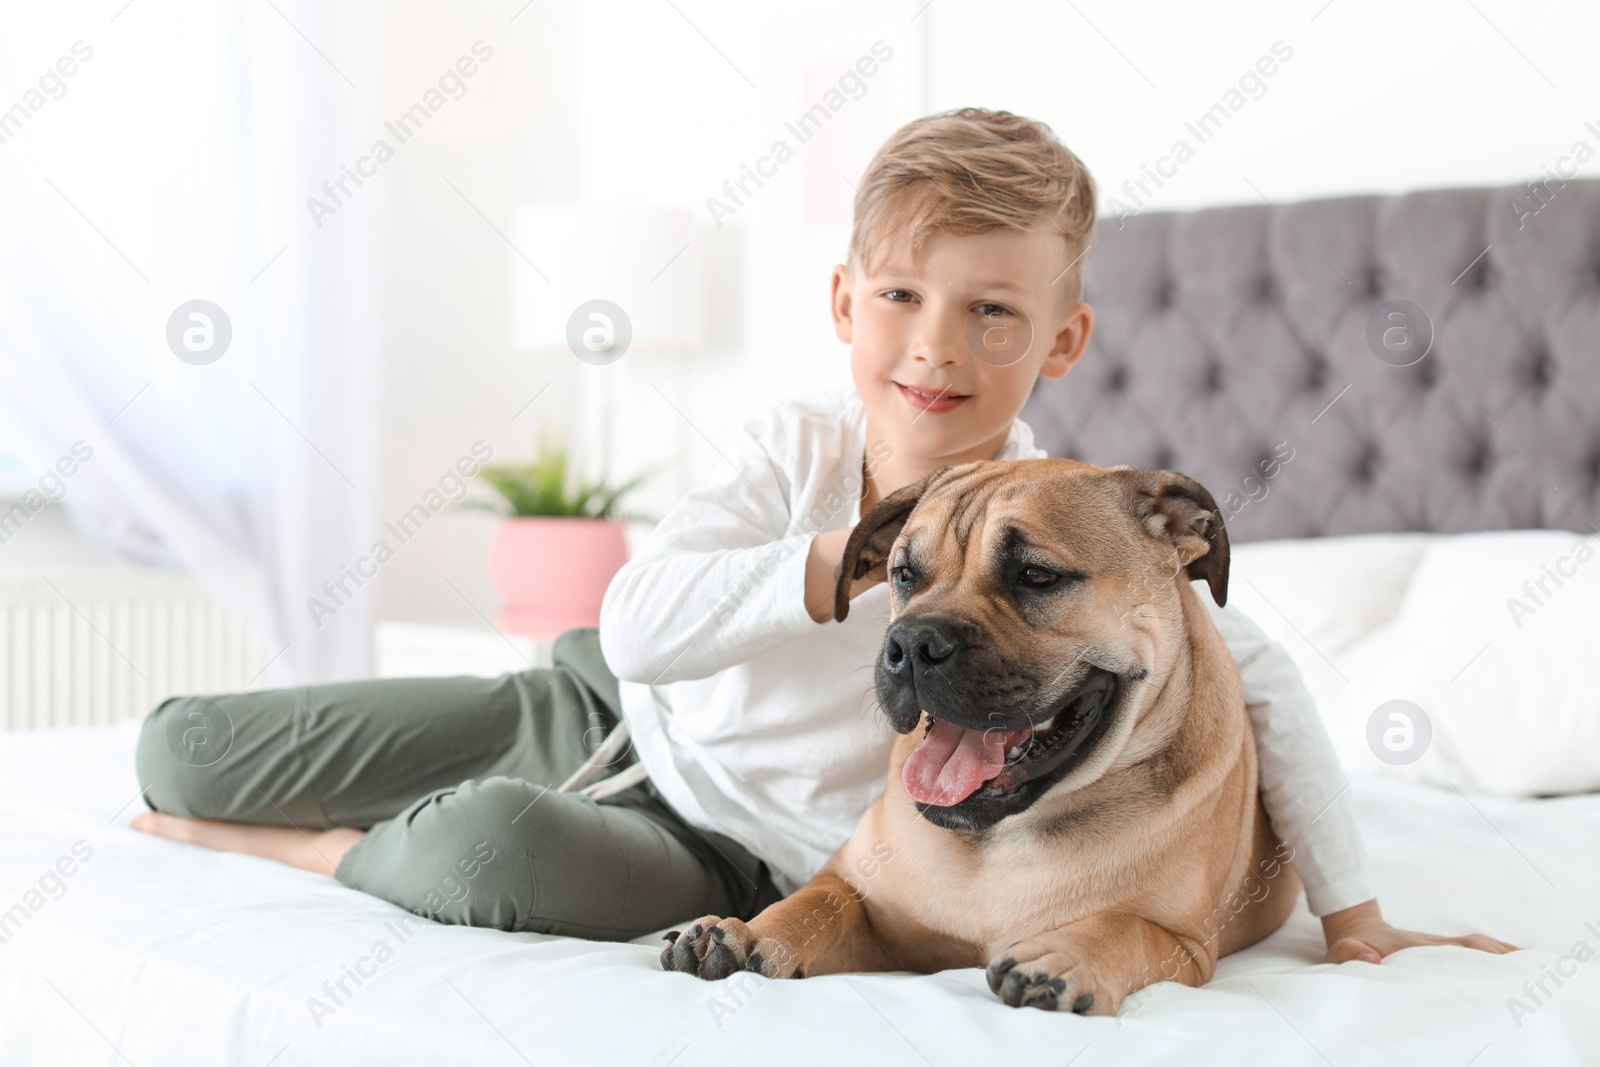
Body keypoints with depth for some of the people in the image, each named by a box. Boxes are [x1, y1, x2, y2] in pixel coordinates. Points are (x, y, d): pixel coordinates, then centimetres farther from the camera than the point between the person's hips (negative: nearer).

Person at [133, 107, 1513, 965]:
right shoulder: (796, 450, -14)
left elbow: (1262, 679, -9)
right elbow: (640, 627, -26)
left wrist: (1354, 917, -8)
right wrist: (869, 552, -35)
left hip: (722, 853, -2)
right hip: (605, 705, 3)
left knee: (494, 853, -38)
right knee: (179, 747, -1)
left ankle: (325, 851, -5)